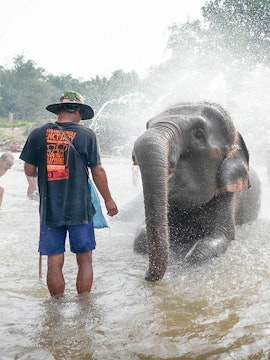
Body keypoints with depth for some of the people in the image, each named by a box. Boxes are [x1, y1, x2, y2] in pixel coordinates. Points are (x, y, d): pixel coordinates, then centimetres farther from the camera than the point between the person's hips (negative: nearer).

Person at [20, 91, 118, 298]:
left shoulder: (38, 134, 1)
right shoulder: (87, 135, -4)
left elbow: (29, 171, 3)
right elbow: (97, 171, -2)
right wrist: (108, 200, 10)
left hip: (49, 210, 2)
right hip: (79, 209, -1)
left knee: (54, 263, 9)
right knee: (85, 260, 12)